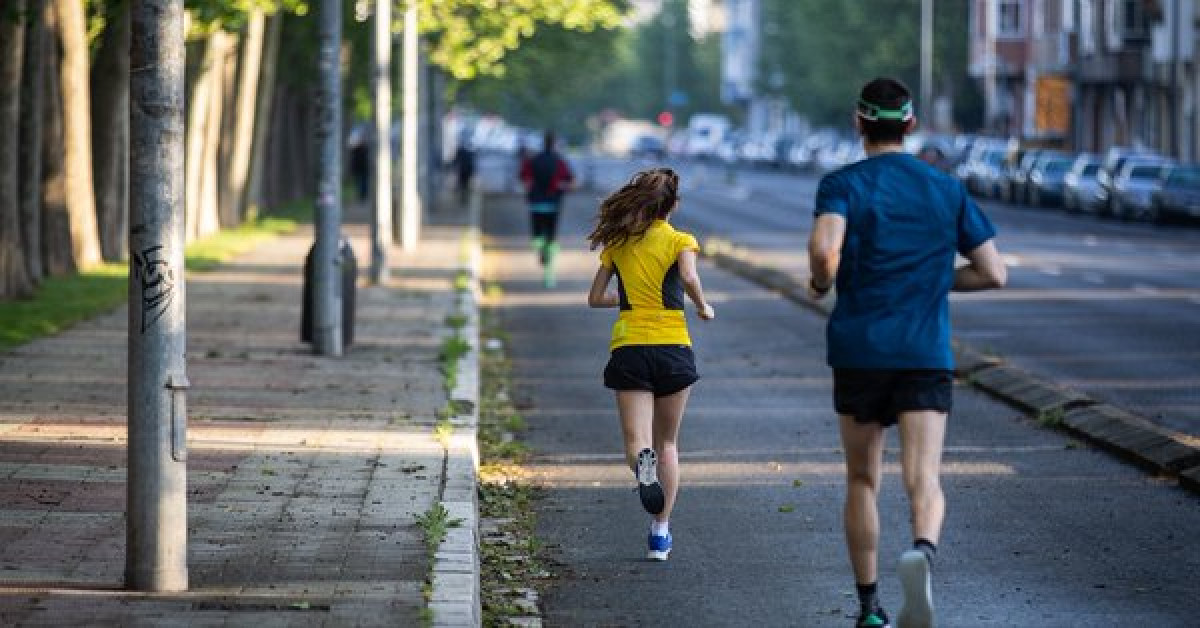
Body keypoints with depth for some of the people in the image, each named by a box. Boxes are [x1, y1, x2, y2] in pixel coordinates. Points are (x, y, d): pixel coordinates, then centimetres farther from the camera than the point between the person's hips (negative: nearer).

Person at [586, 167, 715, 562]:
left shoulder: (617, 243, 9)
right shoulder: (679, 241, -1)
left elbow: (595, 298, 11)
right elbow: (688, 278, -20)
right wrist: (704, 308, -2)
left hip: (628, 348, 1)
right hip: (672, 347, -1)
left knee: (637, 441, -5)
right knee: (668, 442, 15)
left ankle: (643, 464, -43)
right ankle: (660, 533, 13)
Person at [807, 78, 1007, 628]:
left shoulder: (842, 185, -1)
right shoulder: (947, 190, 8)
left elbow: (824, 251, -21)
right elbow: (994, 273, 7)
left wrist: (821, 284, 1)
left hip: (859, 353, 0)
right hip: (927, 356, 0)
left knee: (862, 481, 16)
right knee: (924, 482, -9)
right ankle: (921, 553, -41)